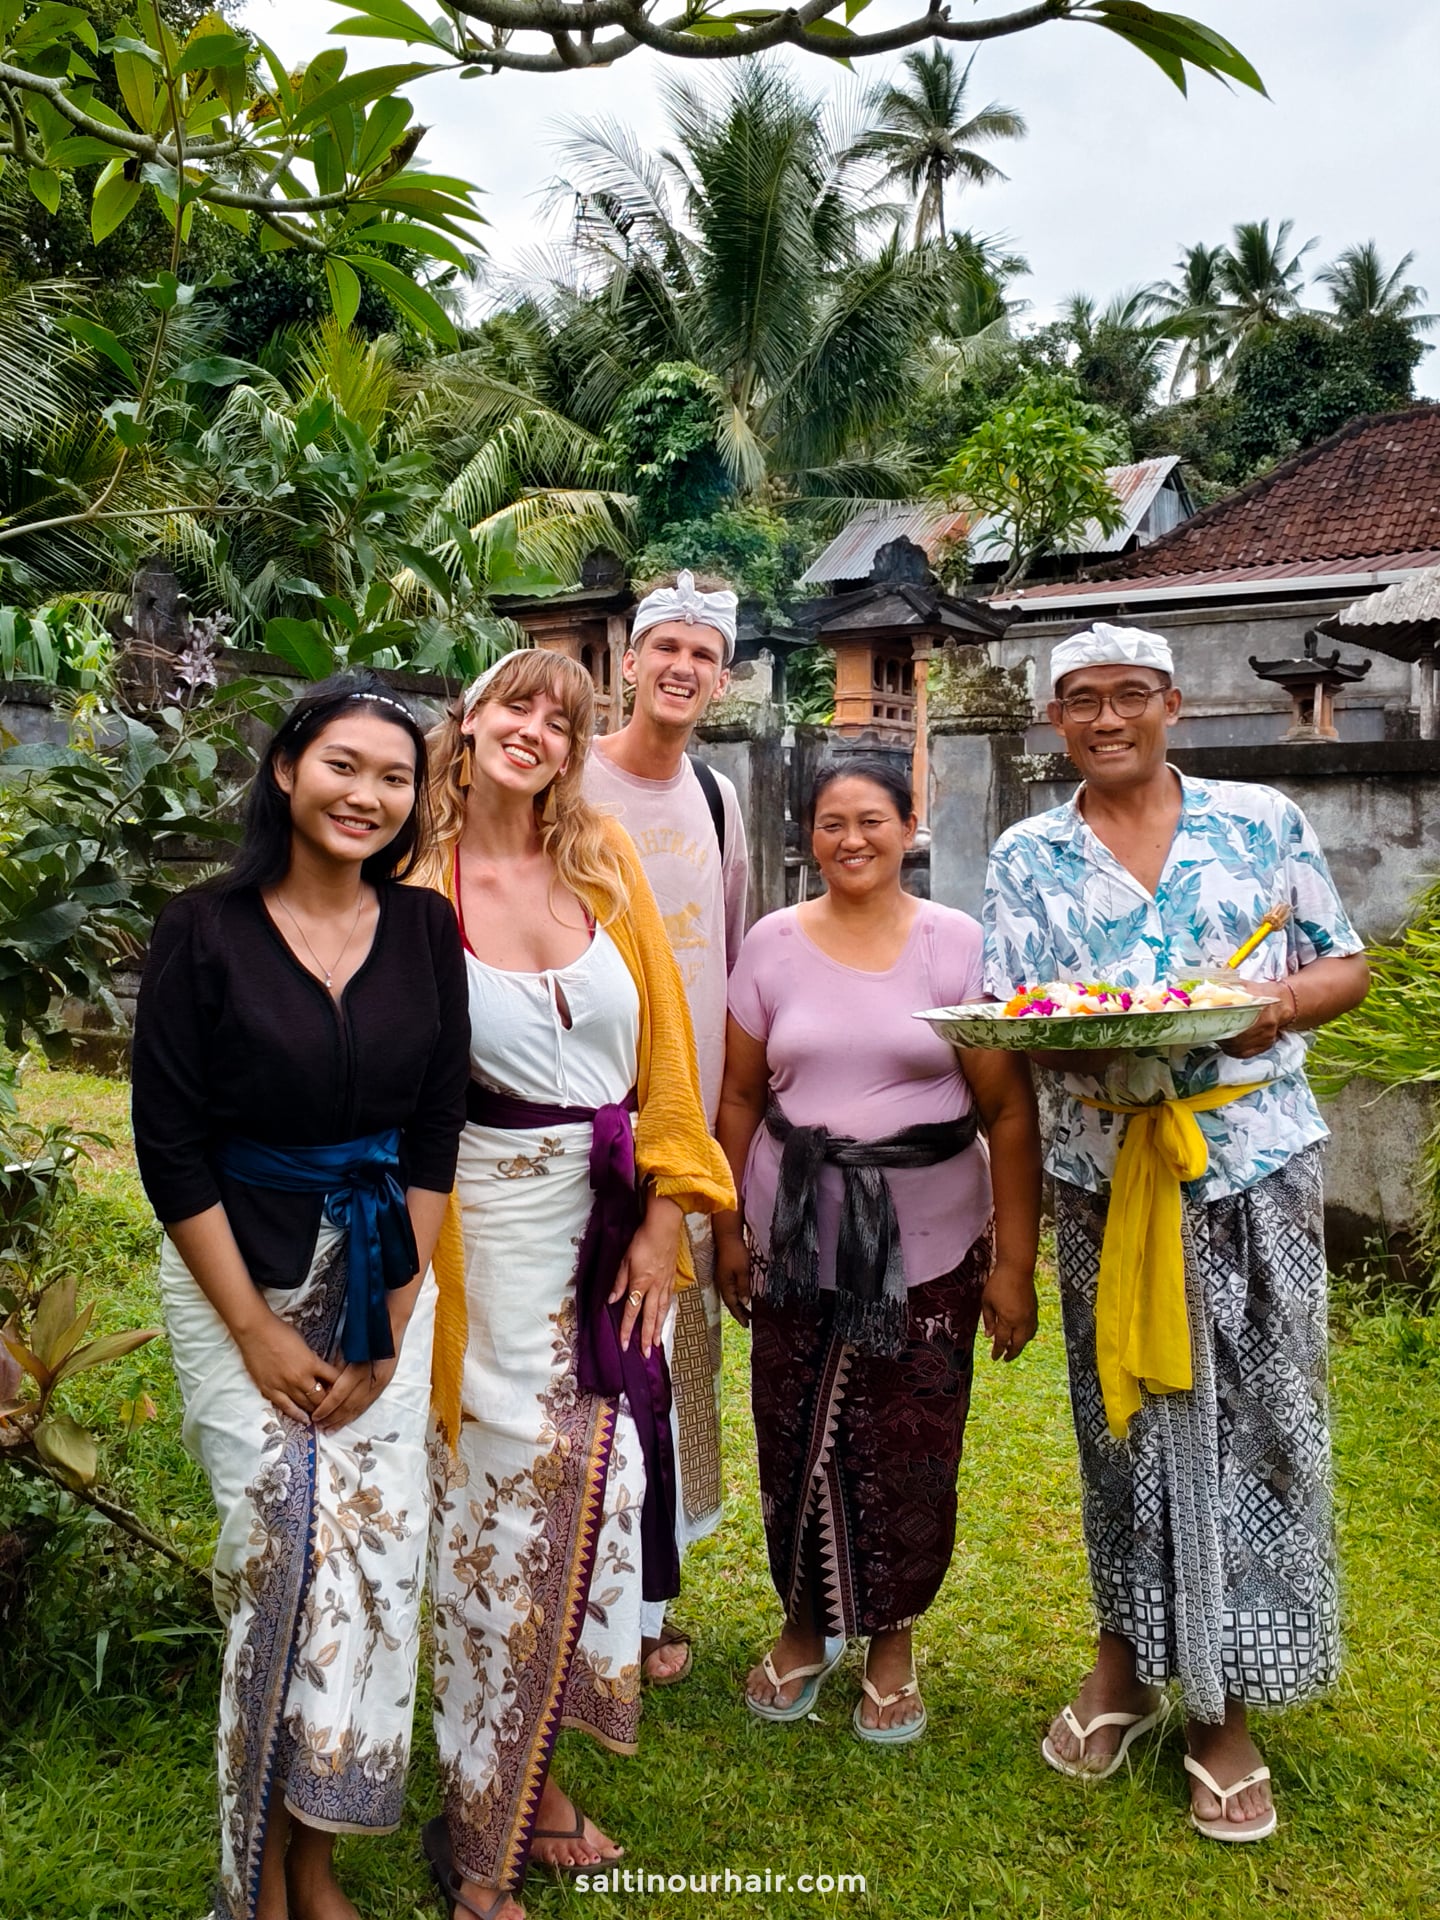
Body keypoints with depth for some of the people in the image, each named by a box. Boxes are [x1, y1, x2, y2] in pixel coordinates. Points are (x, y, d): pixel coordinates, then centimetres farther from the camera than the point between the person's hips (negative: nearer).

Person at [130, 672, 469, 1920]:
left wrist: (389, 1325, -2)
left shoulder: (425, 930, 1)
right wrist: (257, 1331, -8)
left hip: (387, 1283, 3)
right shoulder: (206, 933, -7)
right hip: (236, 1279, -3)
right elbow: (170, 1147, -6)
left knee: (376, 1544, 1)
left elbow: (435, 1133, 3)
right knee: (280, 1540, -8)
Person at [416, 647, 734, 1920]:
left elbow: (663, 1039, 3)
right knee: (508, 1488, 2)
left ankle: (534, 1768, 31)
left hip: (619, 1215, 4)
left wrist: (664, 1220, -2)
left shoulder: (604, 862, 2)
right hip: (498, 1215, -3)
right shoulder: (422, 879, -6)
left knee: (594, 1481, 10)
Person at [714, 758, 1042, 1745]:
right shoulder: (773, 944, 2)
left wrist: (1016, 1263, -7)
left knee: (911, 1452, 5)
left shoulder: (960, 944, -5)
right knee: (795, 1442, 7)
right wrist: (729, 1231, 6)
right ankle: (806, 1625, 33)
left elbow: (1010, 1113, -5)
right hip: (797, 1240, 2)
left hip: (928, 1245, -1)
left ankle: (894, 1642, 31)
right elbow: (741, 1098, 7)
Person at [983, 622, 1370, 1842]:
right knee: (1126, 1415, 10)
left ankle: (1228, 1709, 18)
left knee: (1254, 1420, 3)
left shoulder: (1263, 823, 4)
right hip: (1108, 1171, 1)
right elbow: (1001, 1022, 3)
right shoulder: (1027, 858, 6)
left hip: (1256, 1163, 0)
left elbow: (1346, 966, 7)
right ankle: (1127, 1658, 31)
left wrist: (1281, 1000, -14)